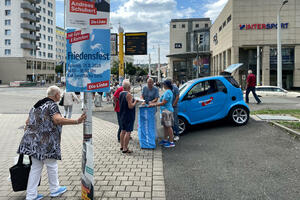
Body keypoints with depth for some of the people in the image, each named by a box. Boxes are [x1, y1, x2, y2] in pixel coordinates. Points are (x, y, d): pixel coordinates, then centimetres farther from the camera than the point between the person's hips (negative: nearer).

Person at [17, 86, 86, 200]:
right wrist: (77, 121, -35)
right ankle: (54, 189, 25)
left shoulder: (37, 105, 16)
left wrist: (28, 136, 27)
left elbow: (27, 122, 18)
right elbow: (57, 120, -28)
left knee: (36, 167, 14)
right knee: (51, 165, 9)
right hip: (45, 142, -8)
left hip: (32, 140, 8)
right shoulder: (52, 105, -10)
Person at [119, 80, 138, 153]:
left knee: (123, 131, 17)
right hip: (128, 116, -9)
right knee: (128, 132, -4)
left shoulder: (121, 93, 7)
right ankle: (125, 149, -3)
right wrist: (135, 102, -7)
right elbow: (130, 106, -22)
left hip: (122, 115, 9)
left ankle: (122, 146, 26)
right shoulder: (128, 95, -19)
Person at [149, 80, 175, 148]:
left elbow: (163, 103, -19)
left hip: (167, 111, -10)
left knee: (168, 126, -6)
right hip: (165, 111, 10)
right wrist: (154, 103, 21)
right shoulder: (169, 92, 16)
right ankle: (165, 140, 25)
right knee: (165, 126, 15)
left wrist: (154, 104, -14)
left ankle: (171, 142, 0)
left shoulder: (167, 92, -16)